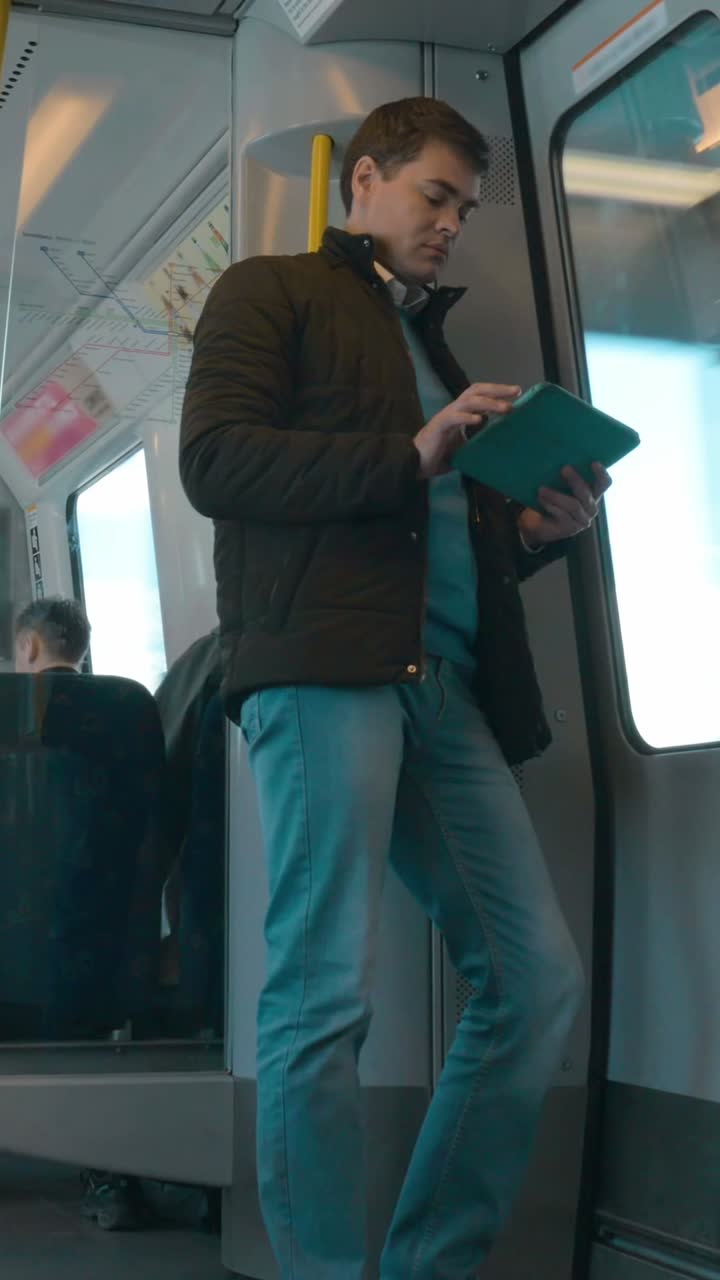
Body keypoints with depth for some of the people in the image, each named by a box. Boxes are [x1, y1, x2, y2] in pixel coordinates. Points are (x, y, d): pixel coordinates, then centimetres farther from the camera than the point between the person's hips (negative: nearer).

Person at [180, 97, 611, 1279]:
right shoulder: (270, 293, 12)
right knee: (326, 994, -11)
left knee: (540, 979, 0)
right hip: (322, 661, -7)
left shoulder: (433, 345, 33)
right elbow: (213, 460, -5)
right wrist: (409, 457, -12)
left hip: (445, 680, 7)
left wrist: (536, 530, 8)